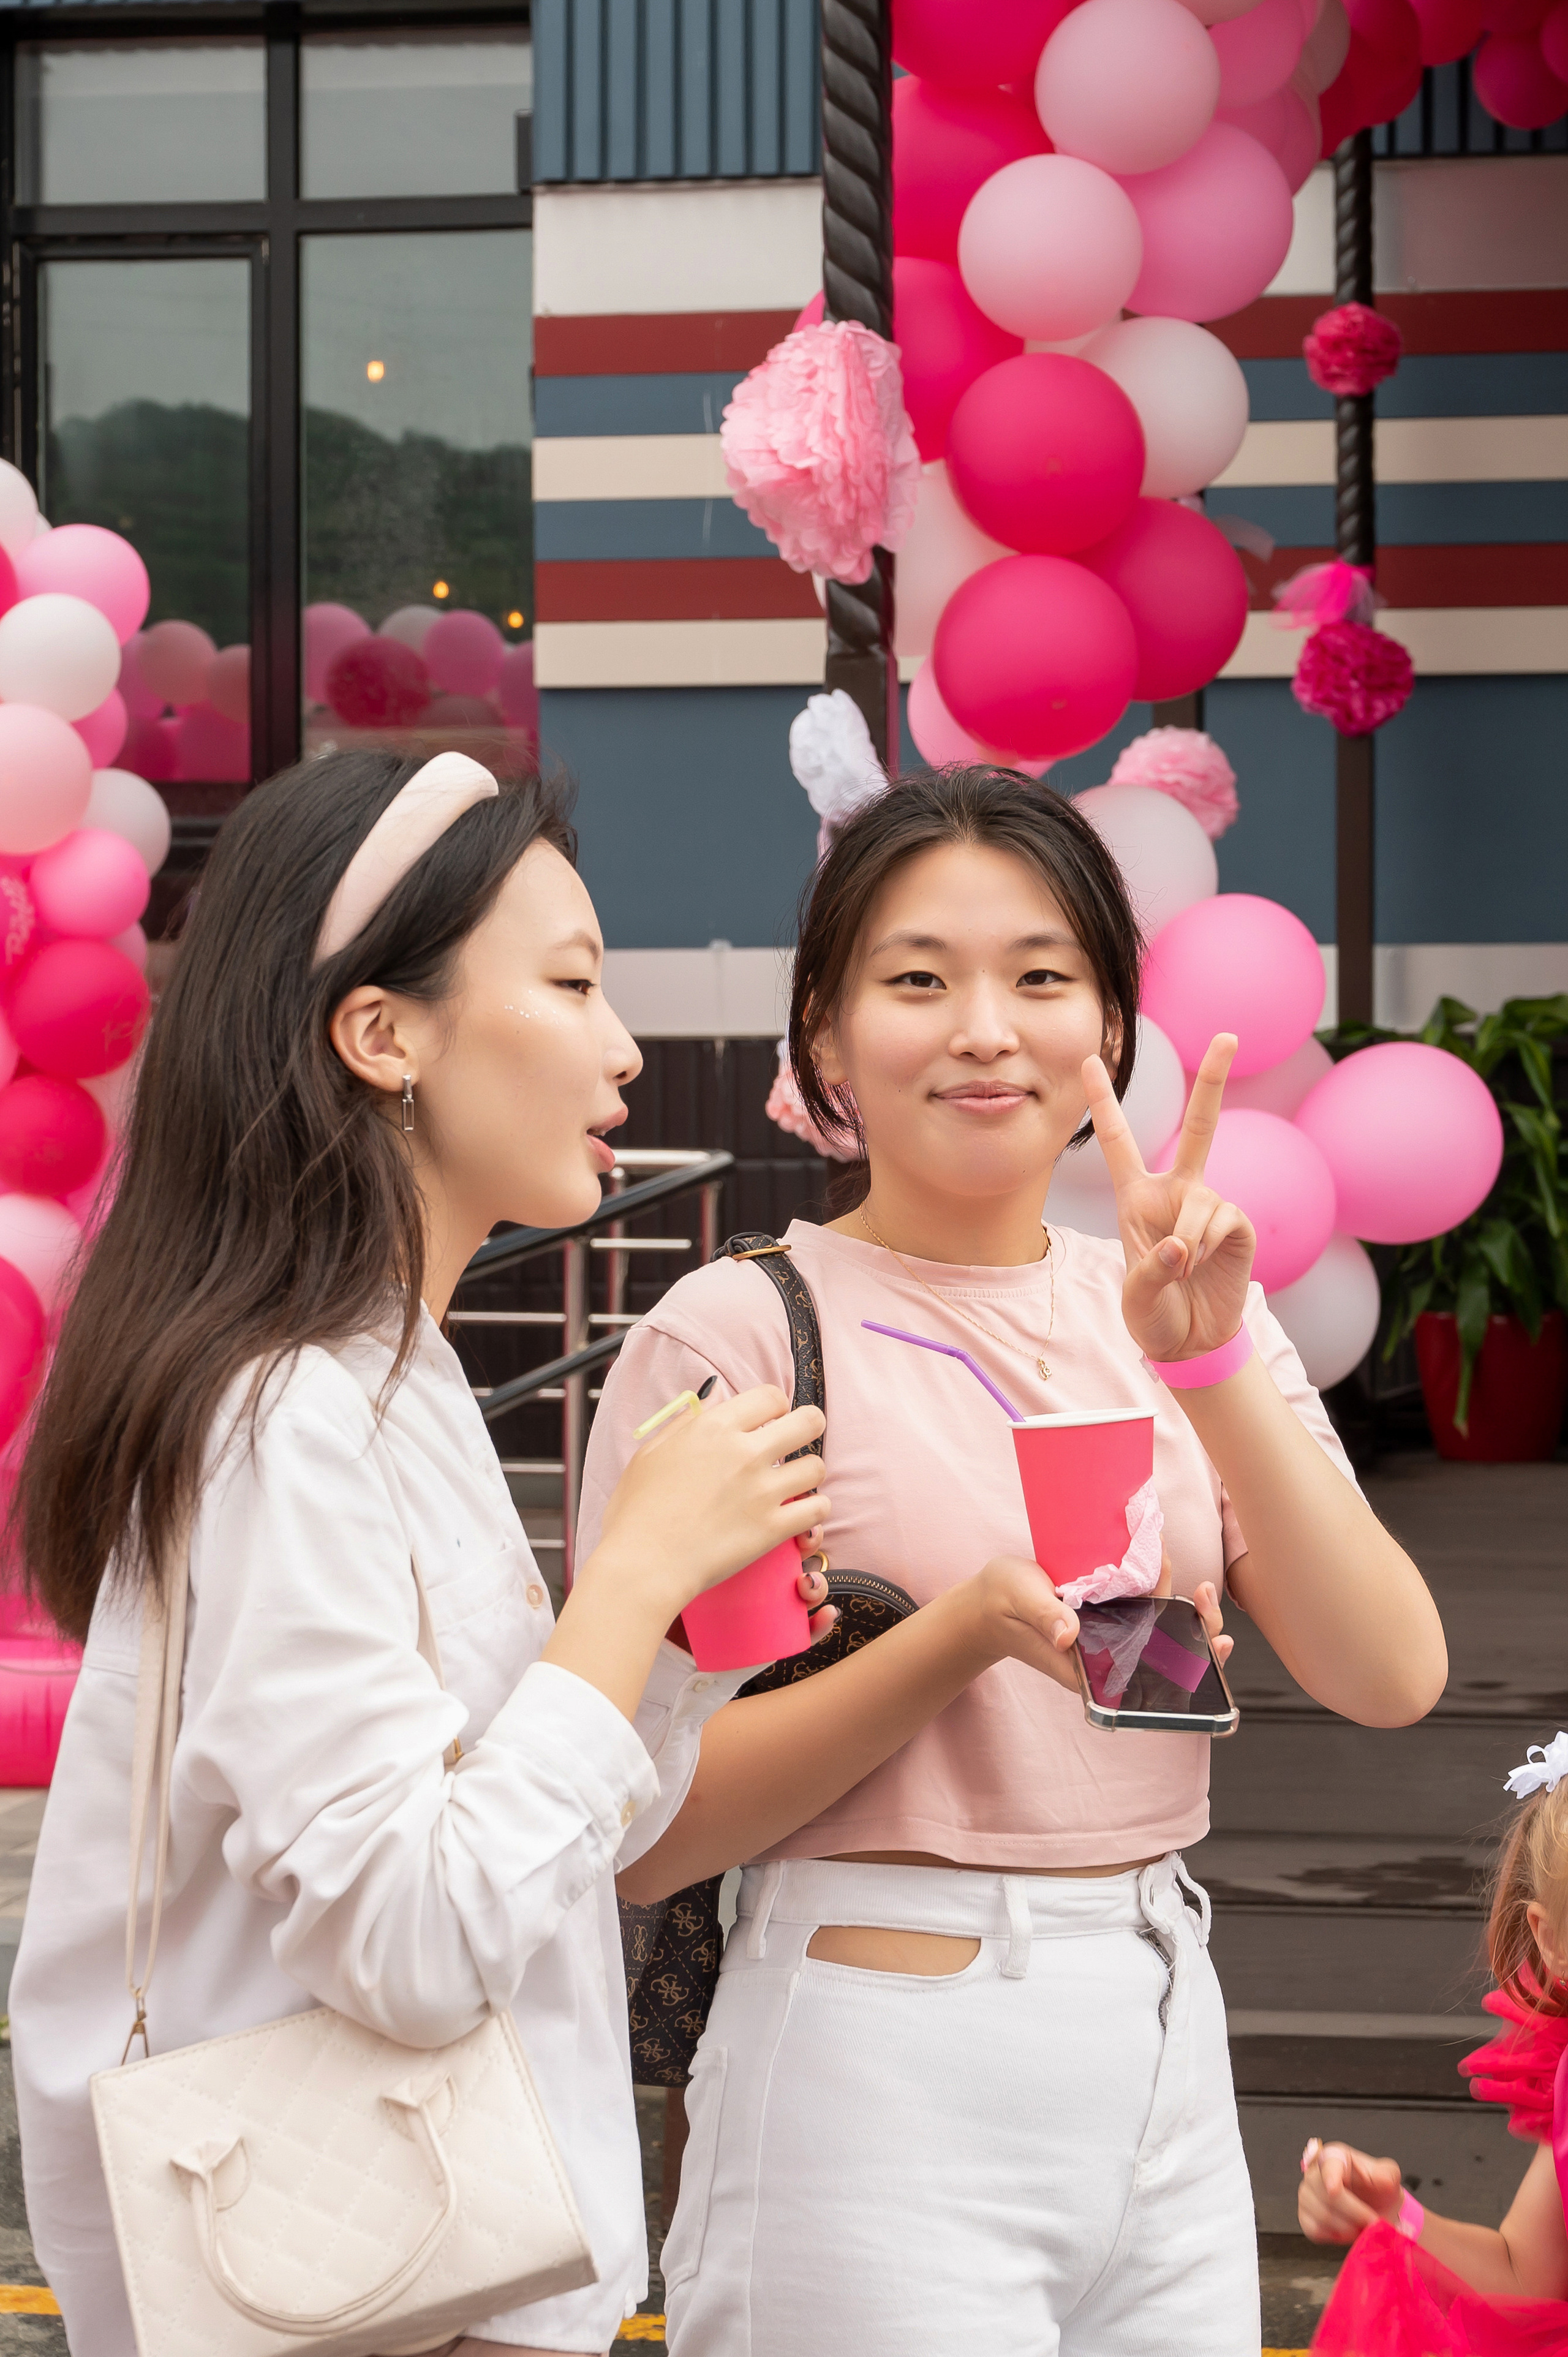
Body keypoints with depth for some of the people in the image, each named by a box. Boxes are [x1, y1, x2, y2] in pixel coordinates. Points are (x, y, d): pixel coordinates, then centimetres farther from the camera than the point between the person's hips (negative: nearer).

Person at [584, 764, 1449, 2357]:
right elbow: (645, 1833, -12)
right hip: (881, 2094, -5)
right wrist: (969, 1630, -22)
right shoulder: (741, 1329, -8)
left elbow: (1389, 1677, -3)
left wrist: (1207, 1361, -13)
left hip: (1166, 2068, 5)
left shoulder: (1174, 1312, 9)